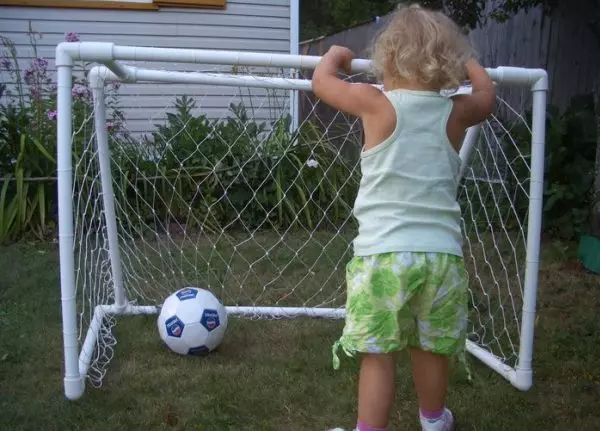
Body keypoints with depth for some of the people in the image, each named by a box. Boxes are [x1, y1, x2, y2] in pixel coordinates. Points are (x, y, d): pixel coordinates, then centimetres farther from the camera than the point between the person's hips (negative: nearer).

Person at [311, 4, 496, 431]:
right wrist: (467, 59, 45)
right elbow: (488, 95, 30)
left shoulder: (376, 104, -2)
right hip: (442, 253, 4)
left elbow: (321, 80, 12)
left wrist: (336, 54, 32)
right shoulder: (456, 112, 6)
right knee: (431, 350, 20)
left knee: (378, 356, 3)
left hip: (383, 253, -3)